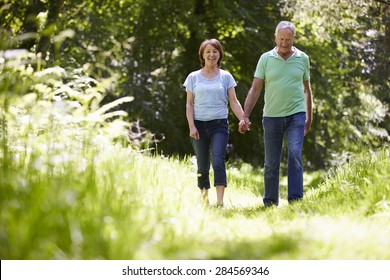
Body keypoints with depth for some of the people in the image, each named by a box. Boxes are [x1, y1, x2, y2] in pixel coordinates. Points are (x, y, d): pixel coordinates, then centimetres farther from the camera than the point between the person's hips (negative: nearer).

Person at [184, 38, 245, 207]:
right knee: (202, 166, 4)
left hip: (219, 124, -1)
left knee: (218, 161, -18)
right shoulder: (193, 77, 8)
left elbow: (233, 102, 4)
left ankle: (220, 202, -23)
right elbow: (189, 104, 6)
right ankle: (204, 199, 18)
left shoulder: (226, 77, 7)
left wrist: (243, 120, -10)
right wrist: (191, 126, -5)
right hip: (199, 124, 1)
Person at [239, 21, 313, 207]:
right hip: (272, 116, 0)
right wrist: (245, 116, -8)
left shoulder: (302, 58, 5)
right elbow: (255, 89, 0)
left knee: (295, 154, -17)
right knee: (271, 163, 5)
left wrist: (309, 118, 16)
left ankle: (295, 199, -18)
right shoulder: (266, 59, 1)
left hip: (296, 115, 0)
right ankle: (270, 202, 17)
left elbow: (307, 89, 15)